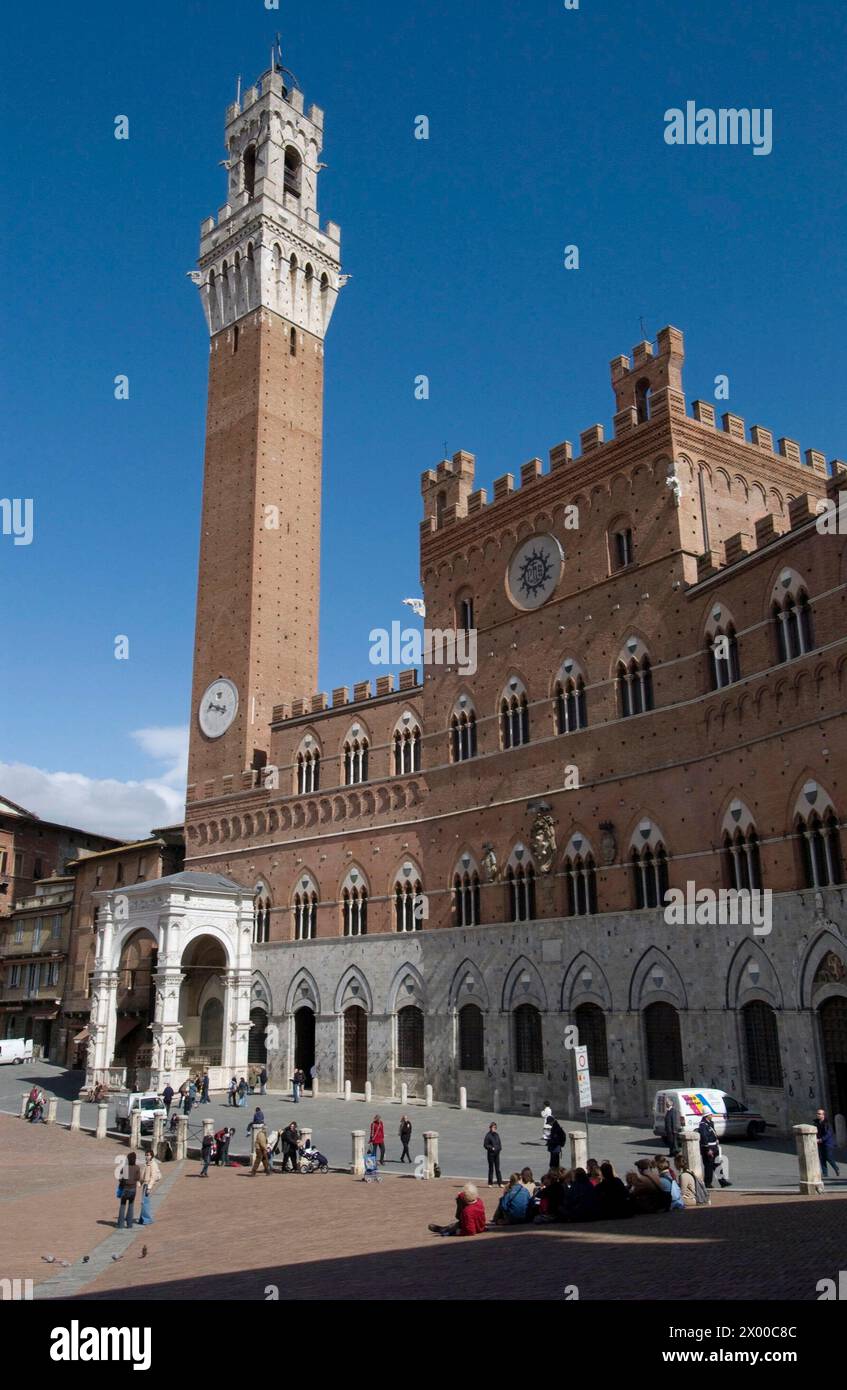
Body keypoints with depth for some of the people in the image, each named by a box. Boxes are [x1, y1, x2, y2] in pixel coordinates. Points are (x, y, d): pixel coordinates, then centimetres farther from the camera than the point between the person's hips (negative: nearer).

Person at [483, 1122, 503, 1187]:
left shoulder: (497, 1135, 7)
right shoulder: (488, 1135, -11)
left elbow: (500, 1143, 15)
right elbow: (485, 1145, -10)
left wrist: (499, 1148, -2)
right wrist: (491, 1148, -18)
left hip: (497, 1154, 5)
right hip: (490, 1154, -5)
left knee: (498, 1169, 6)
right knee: (491, 1169, 4)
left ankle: (500, 1183, 9)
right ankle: (490, 1183, 15)